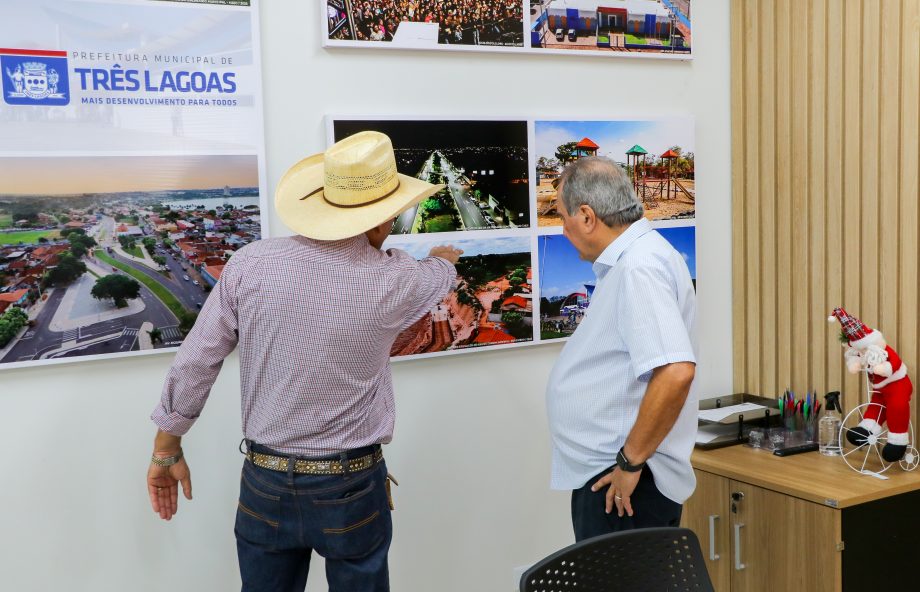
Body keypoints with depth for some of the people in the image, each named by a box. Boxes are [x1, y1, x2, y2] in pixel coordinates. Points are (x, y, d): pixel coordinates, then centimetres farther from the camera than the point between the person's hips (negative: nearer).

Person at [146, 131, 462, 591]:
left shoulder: (250, 265, -10)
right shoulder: (392, 281, -13)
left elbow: (194, 362, -4)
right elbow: (439, 276, 12)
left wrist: (167, 451, 9)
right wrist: (443, 259, 37)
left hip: (264, 483, 2)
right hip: (351, 488, -2)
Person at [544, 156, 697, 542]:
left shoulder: (639, 268, -19)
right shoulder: (629, 260, 14)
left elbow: (676, 372, -31)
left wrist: (630, 462, -22)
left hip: (623, 483, -10)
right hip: (606, 478, 10)